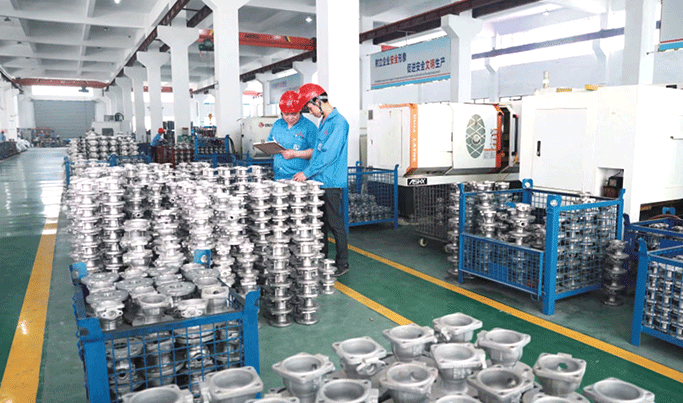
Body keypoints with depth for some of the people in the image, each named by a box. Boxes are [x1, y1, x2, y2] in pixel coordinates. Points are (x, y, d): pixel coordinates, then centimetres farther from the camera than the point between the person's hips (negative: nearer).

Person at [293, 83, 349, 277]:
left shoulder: (339, 123, -14)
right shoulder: (323, 122, 16)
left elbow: (329, 154, -20)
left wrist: (307, 172, -18)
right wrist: (309, 174, 13)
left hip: (331, 182, -9)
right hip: (317, 181, 9)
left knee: (335, 223, -1)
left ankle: (342, 263, 10)